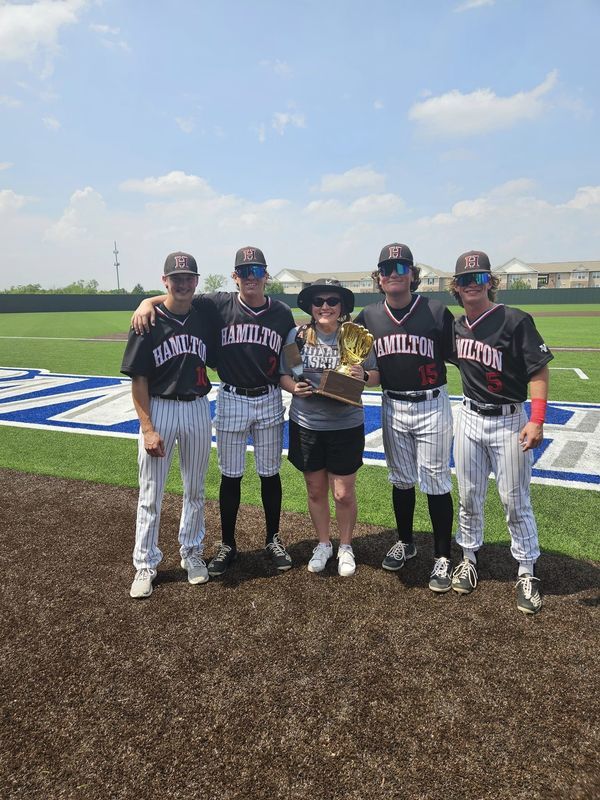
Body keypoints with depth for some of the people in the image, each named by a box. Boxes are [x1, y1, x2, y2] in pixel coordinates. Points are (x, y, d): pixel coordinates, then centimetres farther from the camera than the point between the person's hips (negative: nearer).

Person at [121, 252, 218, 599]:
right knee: (151, 494, 6)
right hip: (158, 409, -3)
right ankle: (145, 564, 21)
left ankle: (192, 553, 32)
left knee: (195, 489, 15)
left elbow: (216, 359, 12)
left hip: (198, 408, 3)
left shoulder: (206, 315, 2)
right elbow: (138, 379, -8)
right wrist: (148, 429, -14)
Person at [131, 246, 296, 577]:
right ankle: (227, 545, 26)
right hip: (231, 400, -1)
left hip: (269, 400, 1)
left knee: (269, 473, 12)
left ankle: (273, 540, 30)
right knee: (230, 475, 9)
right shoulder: (219, 304, -6)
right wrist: (148, 302, -22)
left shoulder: (282, 313, -1)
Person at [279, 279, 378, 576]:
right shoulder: (297, 335, -3)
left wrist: (364, 375, -19)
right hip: (306, 425, 2)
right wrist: (294, 387, -17)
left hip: (346, 426, -1)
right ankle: (323, 544, 36)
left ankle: (345, 547, 31)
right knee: (316, 490, 15)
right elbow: (283, 374, 4)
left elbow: (377, 376, 3)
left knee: (344, 494, 6)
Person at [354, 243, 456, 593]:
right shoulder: (368, 317, 3)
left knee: (436, 482, 3)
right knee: (401, 480, 16)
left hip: (432, 406, -3)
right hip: (392, 406, 4)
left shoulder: (436, 311, -8)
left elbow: (457, 355, -4)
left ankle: (443, 557, 17)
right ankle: (406, 543, 35)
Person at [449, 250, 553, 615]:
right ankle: (470, 558, 31)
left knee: (515, 501, 4)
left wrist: (537, 420, -23)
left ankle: (527, 573, 20)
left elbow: (539, 371, -15)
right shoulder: (457, 327, 4)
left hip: (509, 421, -5)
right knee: (469, 498, 13)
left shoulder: (516, 321, -14)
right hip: (469, 419, 5)